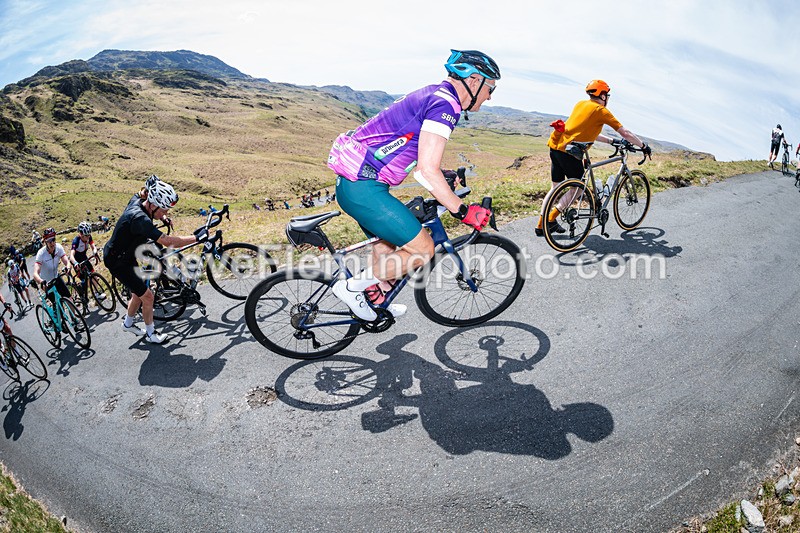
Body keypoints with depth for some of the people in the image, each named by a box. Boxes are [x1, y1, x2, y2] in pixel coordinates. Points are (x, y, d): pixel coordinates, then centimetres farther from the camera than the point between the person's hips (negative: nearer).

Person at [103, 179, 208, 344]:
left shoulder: (138, 202, -7)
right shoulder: (139, 218, -37)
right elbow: (167, 241, -43)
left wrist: (163, 217, 14)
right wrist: (196, 238, -37)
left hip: (127, 257, 10)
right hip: (117, 262, -10)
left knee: (138, 293, 21)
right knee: (147, 296, -5)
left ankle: (128, 323, 43)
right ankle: (150, 334, 14)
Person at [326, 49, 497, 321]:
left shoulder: (432, 96, 18)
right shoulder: (445, 104, -13)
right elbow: (428, 171, -21)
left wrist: (444, 193, 25)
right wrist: (462, 211, -13)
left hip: (352, 182, 10)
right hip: (364, 188, -10)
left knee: (388, 241, 27)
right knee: (422, 249, -3)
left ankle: (377, 299, 44)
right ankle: (352, 286, 5)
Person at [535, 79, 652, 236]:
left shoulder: (581, 104, 22)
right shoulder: (601, 111, 0)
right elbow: (625, 133, 2)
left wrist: (611, 140, 31)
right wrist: (644, 146, 13)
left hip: (555, 146, 8)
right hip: (569, 151, -8)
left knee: (556, 187, 15)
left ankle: (541, 226, 15)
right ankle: (551, 219, 4)